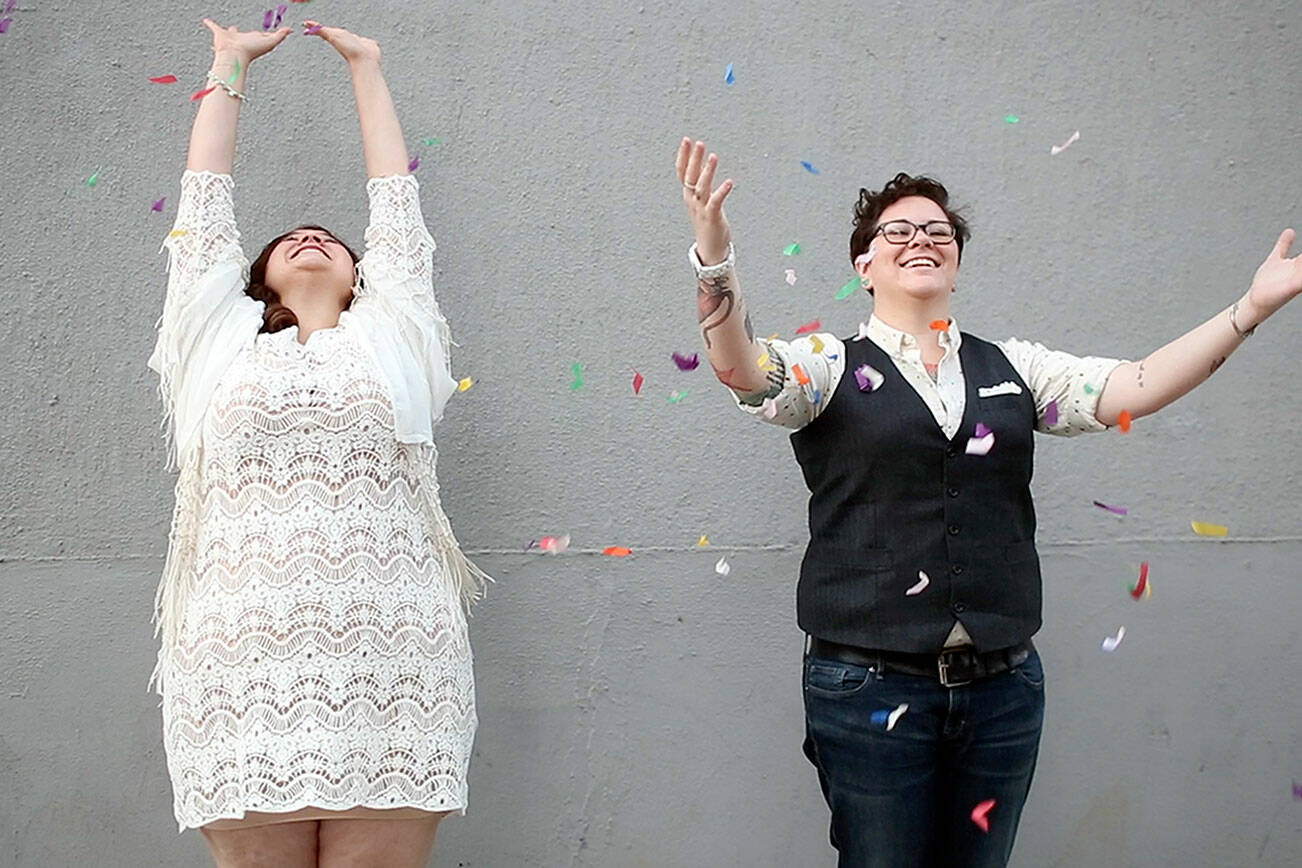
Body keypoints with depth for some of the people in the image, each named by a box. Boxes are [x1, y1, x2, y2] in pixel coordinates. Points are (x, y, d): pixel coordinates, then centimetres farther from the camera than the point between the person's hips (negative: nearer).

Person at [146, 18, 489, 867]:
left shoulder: (388, 341, 19)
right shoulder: (221, 346, 19)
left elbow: (396, 202, 26)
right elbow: (206, 204, 26)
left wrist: (367, 66, 38)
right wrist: (231, 66, 37)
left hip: (390, 668, 0)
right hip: (244, 670, 1)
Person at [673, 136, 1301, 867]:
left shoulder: (1012, 367, 11)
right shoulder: (832, 365, 1)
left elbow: (1135, 389, 1)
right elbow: (745, 371, -18)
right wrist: (716, 256, -36)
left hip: (1003, 686, 4)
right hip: (871, 687, -3)